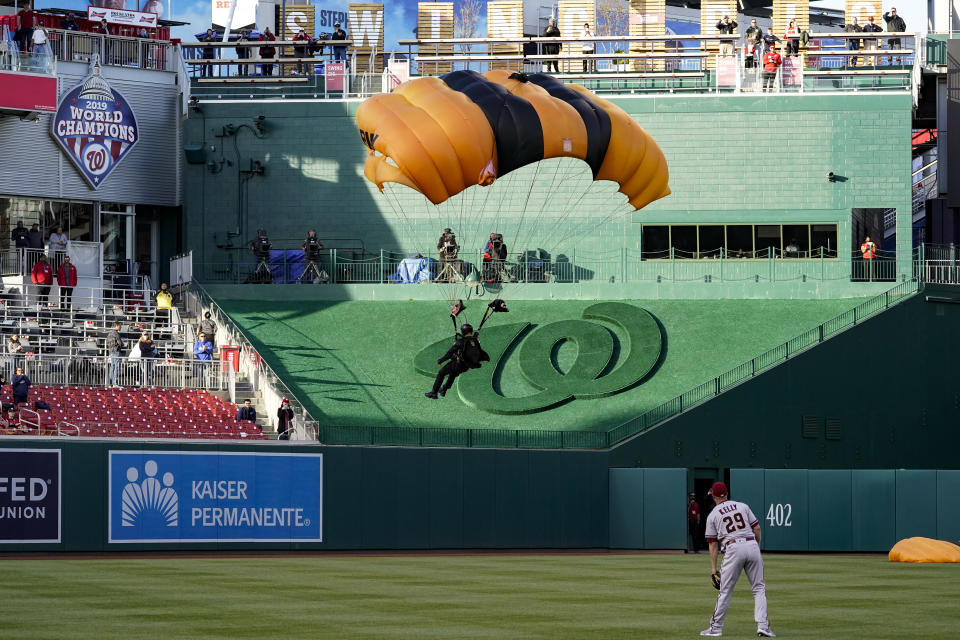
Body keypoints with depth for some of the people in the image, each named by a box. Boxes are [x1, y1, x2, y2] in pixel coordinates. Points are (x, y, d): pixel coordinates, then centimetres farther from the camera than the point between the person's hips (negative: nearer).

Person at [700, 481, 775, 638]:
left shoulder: (713, 516, 9)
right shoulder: (743, 506, 16)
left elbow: (713, 543, 8)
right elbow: (757, 528, 10)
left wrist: (713, 567, 8)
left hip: (733, 549, -2)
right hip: (752, 545, 2)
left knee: (725, 590, 4)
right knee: (759, 588, 6)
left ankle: (716, 628, 9)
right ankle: (762, 625, -4)